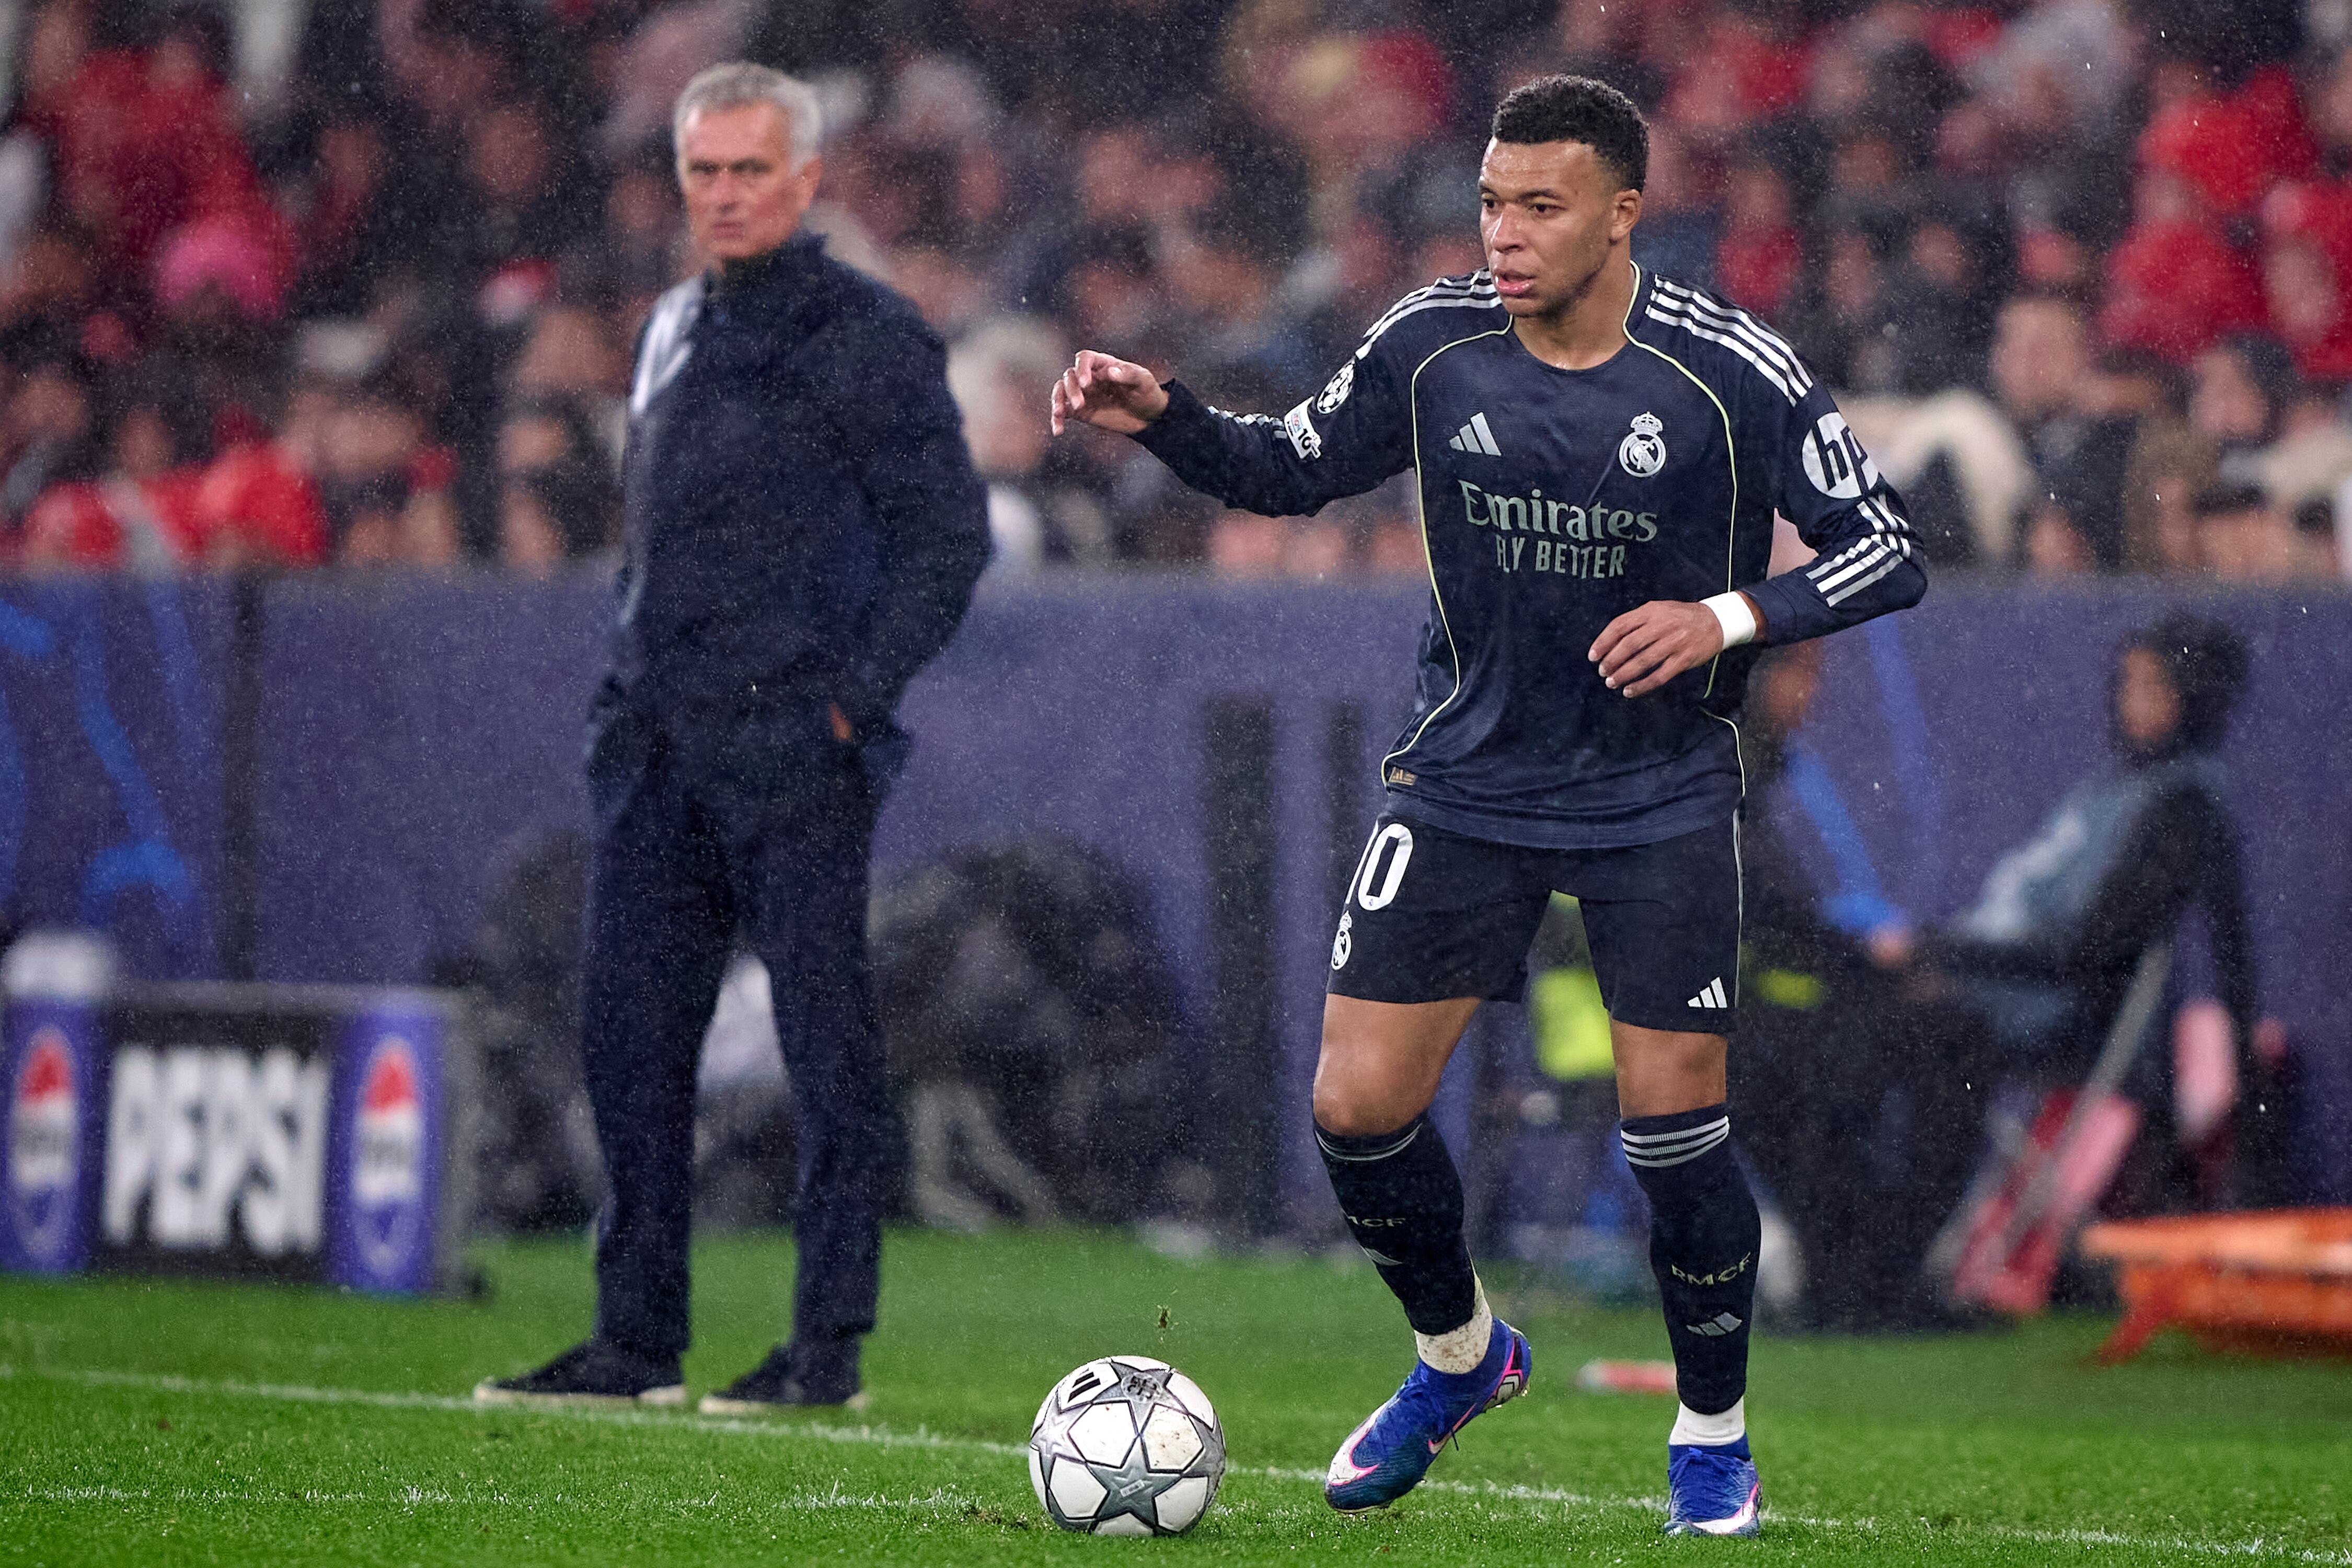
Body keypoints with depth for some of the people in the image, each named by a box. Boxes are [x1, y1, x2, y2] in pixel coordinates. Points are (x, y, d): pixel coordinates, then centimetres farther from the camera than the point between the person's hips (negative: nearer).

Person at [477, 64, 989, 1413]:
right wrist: (639, 696, 14)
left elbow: (949, 533, -8)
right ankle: (637, 1340, 14)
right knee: (630, 1034, 7)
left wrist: (857, 694, -13)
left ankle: (829, 1349, 0)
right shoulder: (676, 331, 17)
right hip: (660, 747, 8)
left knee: (828, 1044, -3)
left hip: (796, 751, -8)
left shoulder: (869, 338, -6)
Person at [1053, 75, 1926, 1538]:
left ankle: (1715, 1432, 17)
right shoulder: (1432, 345, -7)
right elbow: (1294, 467, 9)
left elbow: (1886, 551, -10)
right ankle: (1459, 1356, 26)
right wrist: (1165, 418, -9)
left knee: (1675, 1127, -7)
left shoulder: (1735, 372, -15)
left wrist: (1729, 617, -25)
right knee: (1358, 1105, -3)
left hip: (1661, 798, -3)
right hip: (1470, 776, 3)